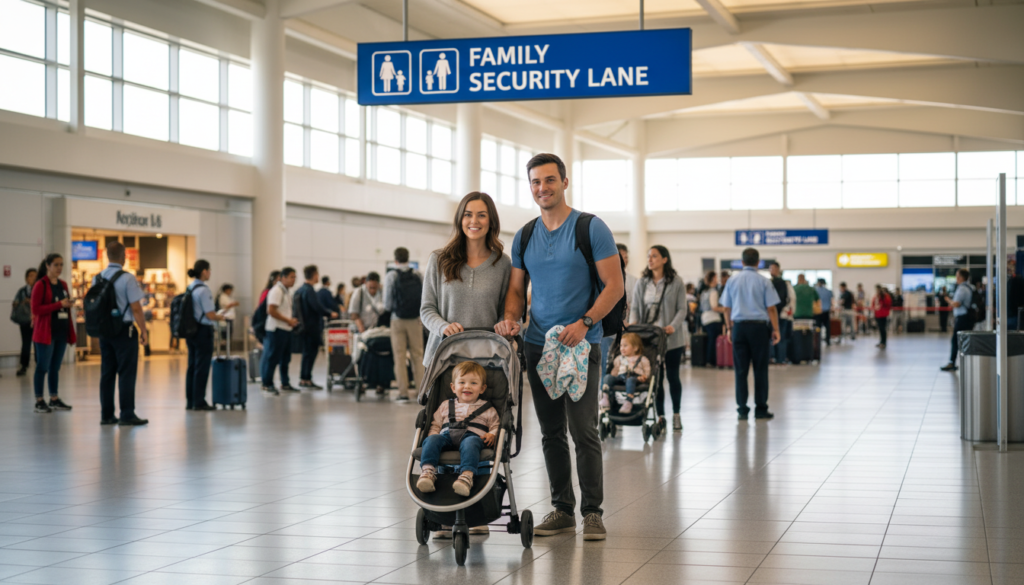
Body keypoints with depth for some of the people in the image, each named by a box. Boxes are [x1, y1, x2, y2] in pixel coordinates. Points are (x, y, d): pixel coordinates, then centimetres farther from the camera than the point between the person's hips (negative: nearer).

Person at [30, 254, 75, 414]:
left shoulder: (63, 285, 14)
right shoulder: (40, 285, -8)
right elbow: (36, 309, -15)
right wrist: (59, 304, -19)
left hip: (61, 332, 7)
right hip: (45, 332, -7)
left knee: (55, 367, 12)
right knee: (43, 367, -3)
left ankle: (54, 399, 17)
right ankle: (39, 402, 3)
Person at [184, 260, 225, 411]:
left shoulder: (189, 289, 9)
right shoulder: (203, 290, -17)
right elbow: (210, 315, -17)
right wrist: (222, 317, 1)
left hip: (191, 330, 9)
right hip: (203, 331, -9)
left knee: (192, 367, 12)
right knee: (202, 367, -2)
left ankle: (190, 401, 16)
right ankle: (199, 402, 2)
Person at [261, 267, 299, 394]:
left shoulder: (287, 291, 15)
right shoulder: (276, 291, -15)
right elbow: (271, 311, -21)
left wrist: (291, 320, 8)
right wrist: (288, 320, -17)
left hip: (286, 329, 10)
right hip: (277, 329, -10)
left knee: (285, 358, 13)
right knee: (272, 358, -4)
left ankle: (285, 384, 21)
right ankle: (267, 384, 3)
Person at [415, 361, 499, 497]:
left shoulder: (488, 409, 25)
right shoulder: (446, 406, 32)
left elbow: (496, 426, 19)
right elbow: (435, 424, 30)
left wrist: (492, 434, -4)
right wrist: (433, 434, 7)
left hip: (472, 435, -3)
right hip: (447, 435, 3)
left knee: (469, 443, -41)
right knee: (431, 440, -31)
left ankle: (467, 476, -63)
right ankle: (428, 471, -48)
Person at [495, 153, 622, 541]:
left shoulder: (591, 229, -5)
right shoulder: (524, 237, 11)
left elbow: (614, 285, -7)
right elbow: (516, 289, 16)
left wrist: (584, 323, -19)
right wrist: (510, 317, -6)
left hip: (581, 345, -5)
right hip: (538, 345, 5)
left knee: (583, 431, -7)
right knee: (552, 433, 9)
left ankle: (592, 512, 1)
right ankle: (562, 509, 17)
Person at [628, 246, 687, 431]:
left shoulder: (676, 282, -2)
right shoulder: (641, 283, 8)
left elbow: (682, 309, -3)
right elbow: (634, 308, 8)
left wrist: (673, 326, -19)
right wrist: (633, 325, -9)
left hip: (671, 338, -2)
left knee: (672, 376, 5)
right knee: (655, 377, 3)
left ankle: (676, 415, 17)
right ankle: (660, 416, 11)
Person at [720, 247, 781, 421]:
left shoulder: (733, 281, 6)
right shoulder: (764, 282, -3)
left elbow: (727, 309, 9)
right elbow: (771, 309, -5)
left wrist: (730, 328, 18)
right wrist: (775, 330, 2)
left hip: (739, 327, 2)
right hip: (759, 326, -2)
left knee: (740, 370, 4)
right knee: (760, 369, 3)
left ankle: (742, 410, 3)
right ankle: (760, 409, 4)